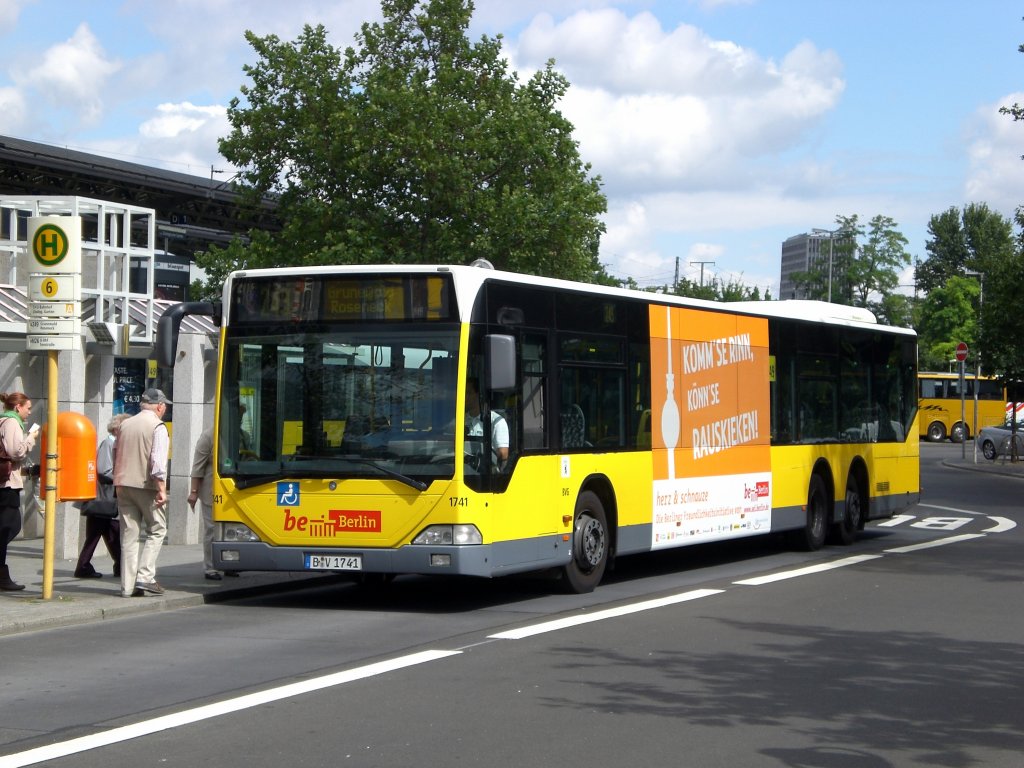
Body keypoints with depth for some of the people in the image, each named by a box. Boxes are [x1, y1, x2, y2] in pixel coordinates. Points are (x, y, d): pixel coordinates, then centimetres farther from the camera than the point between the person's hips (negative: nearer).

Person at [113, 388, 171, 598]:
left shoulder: (125, 425, 13)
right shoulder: (157, 427, -6)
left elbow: (116, 455, 18)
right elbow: (158, 460, -16)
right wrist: (161, 489, -16)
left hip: (123, 485, 6)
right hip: (147, 486, -6)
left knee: (129, 534, 7)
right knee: (156, 530, 6)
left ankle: (128, 586, 5)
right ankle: (145, 577, -6)